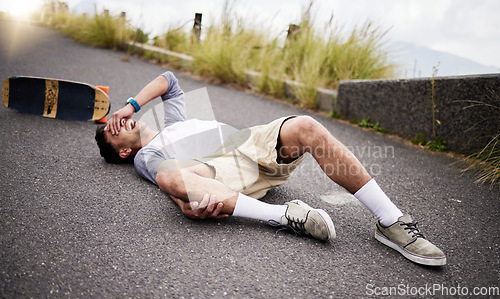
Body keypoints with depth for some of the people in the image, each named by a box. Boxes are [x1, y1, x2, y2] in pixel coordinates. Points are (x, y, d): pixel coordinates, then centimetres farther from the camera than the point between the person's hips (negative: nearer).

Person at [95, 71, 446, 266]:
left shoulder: (175, 122, 36)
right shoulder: (145, 157, 19)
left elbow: (168, 80, 37)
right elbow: (169, 179, -2)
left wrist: (130, 105, 31)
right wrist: (188, 197, -25)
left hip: (256, 142, 5)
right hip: (223, 173, -4)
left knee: (304, 127, -25)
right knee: (170, 177, -35)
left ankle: (391, 221, -21)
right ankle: (286, 215, -33)